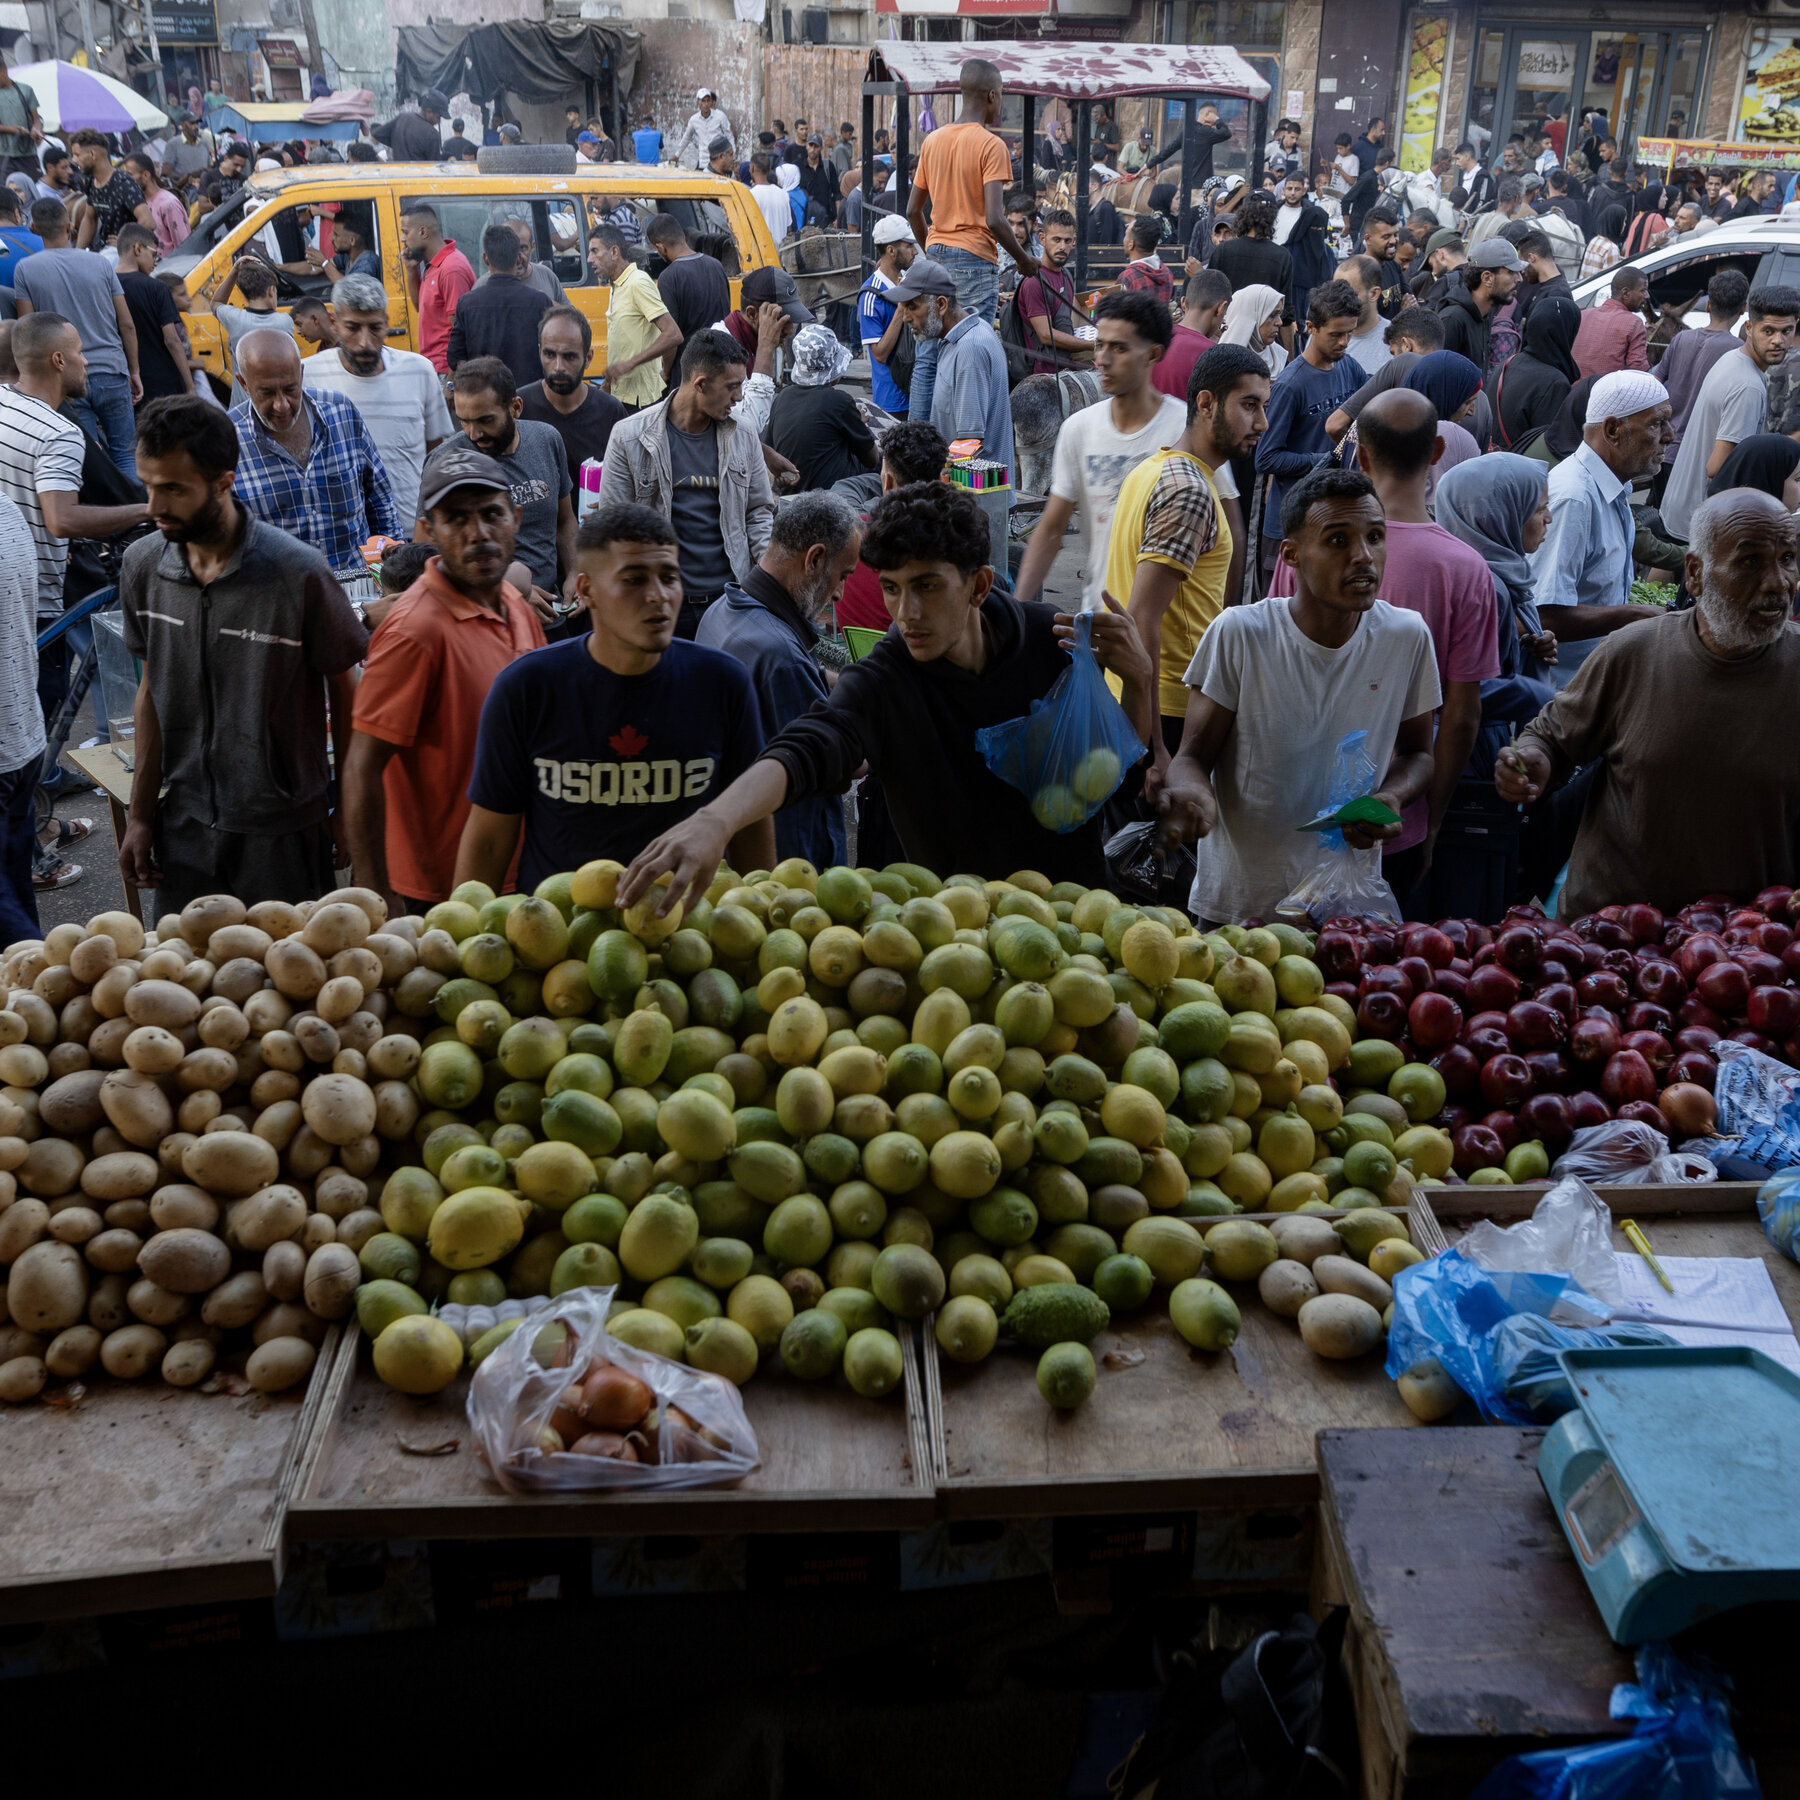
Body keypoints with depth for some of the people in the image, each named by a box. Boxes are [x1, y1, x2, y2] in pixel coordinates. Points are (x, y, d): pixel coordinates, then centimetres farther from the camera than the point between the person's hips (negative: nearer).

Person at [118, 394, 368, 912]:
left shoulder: (298, 573, -17)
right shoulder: (142, 566, -2)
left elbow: (344, 690, -6)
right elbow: (153, 688, 9)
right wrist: (141, 815, 10)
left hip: (282, 830, -4)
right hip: (184, 825, 4)